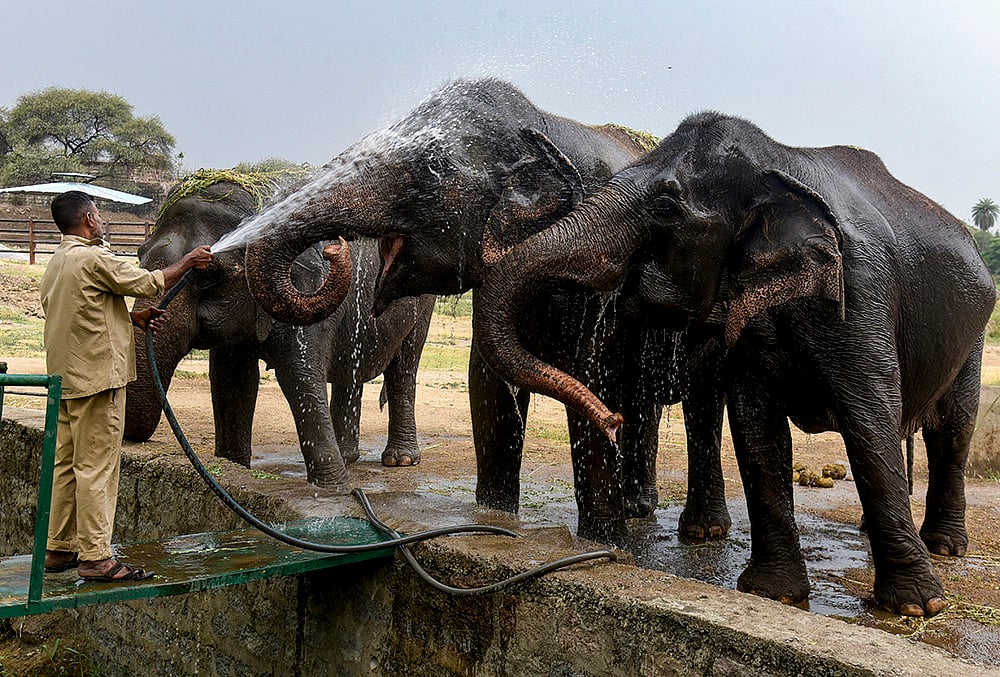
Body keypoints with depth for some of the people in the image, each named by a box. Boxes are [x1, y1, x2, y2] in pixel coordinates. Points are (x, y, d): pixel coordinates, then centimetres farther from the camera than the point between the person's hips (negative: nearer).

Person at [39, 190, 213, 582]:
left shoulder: (57, 262, 16)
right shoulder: (93, 258, -14)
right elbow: (149, 284, -8)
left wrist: (134, 318, 15)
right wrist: (188, 263, 5)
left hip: (67, 376, 10)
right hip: (96, 377, -10)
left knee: (66, 465, 13)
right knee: (96, 467, -7)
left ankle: (59, 549, 21)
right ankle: (96, 557, -3)